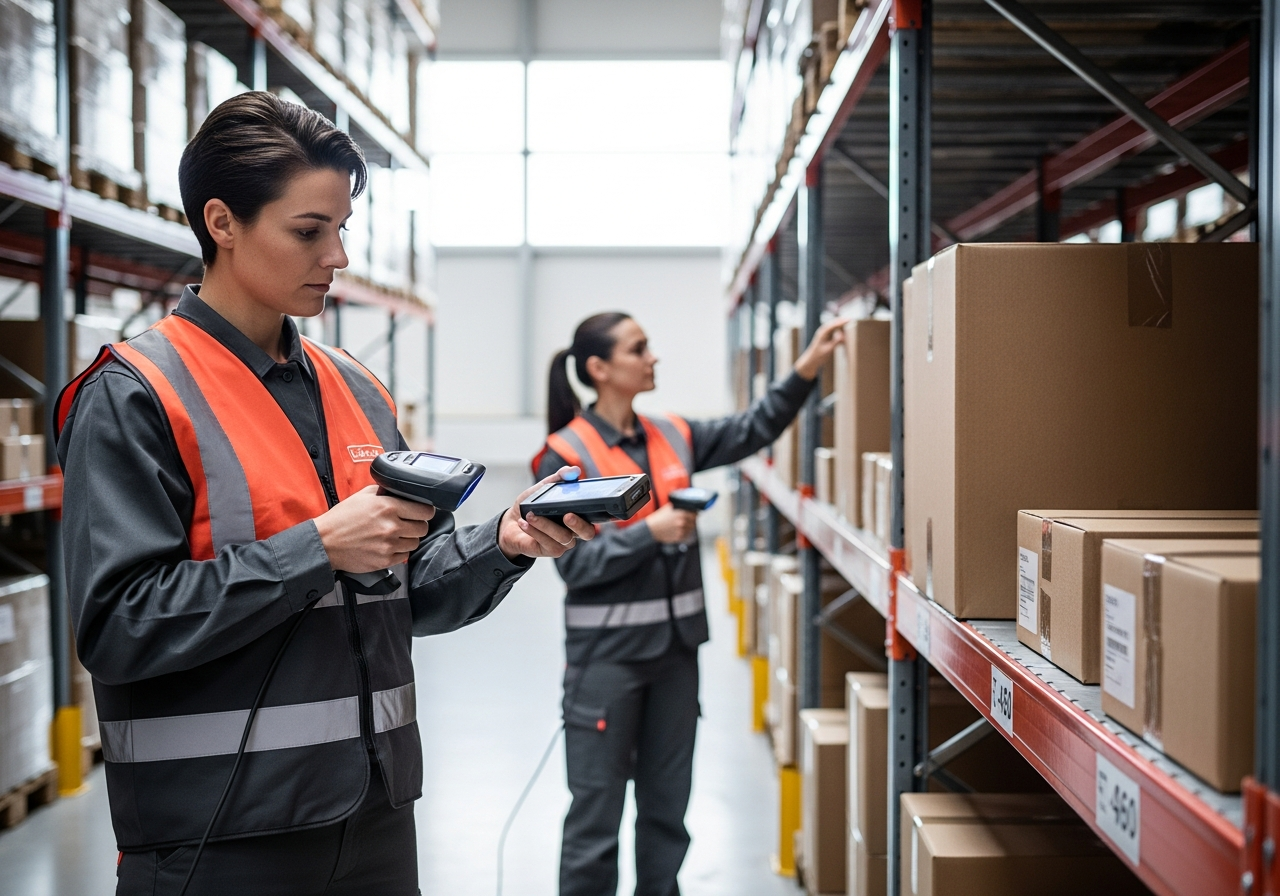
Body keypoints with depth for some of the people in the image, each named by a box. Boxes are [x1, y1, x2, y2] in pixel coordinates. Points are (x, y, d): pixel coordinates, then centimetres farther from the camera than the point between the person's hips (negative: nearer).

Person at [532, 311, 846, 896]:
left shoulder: (670, 437, 7)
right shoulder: (564, 457, -10)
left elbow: (753, 431, 3)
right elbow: (575, 563, -13)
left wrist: (806, 369, -7)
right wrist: (650, 532, -21)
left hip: (675, 645, 6)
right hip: (608, 651, -6)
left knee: (667, 804, 14)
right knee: (597, 808, 2)